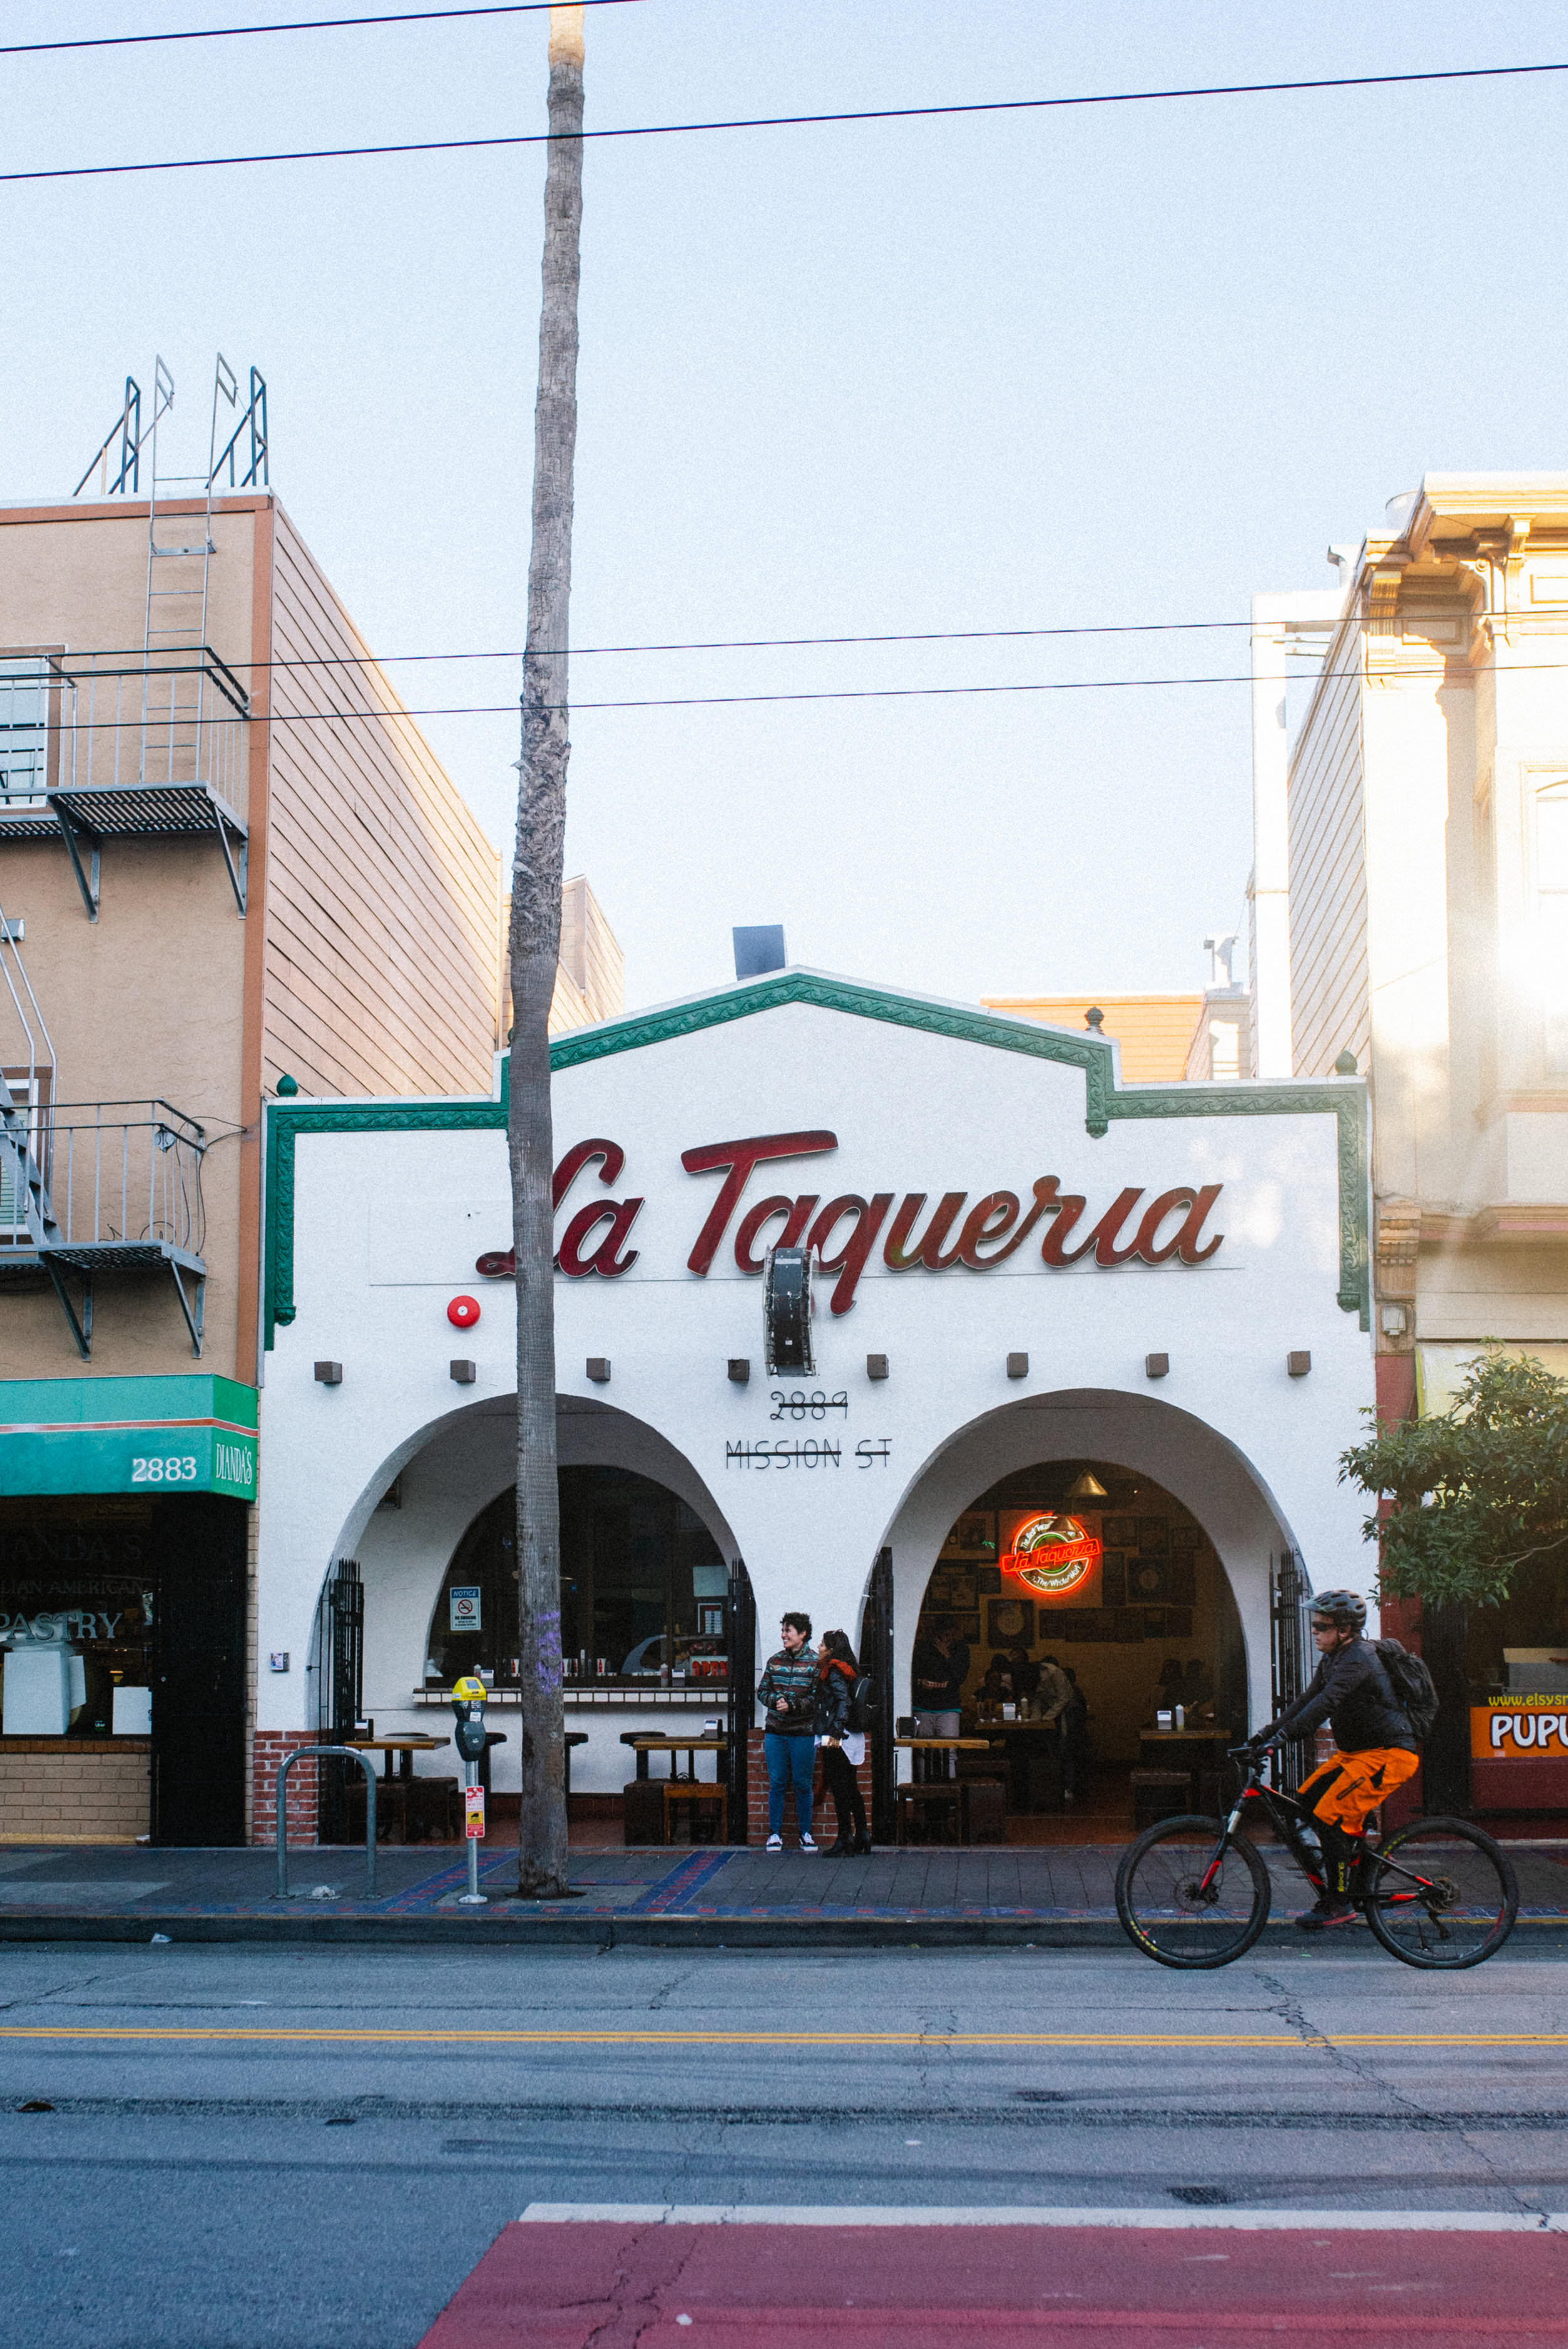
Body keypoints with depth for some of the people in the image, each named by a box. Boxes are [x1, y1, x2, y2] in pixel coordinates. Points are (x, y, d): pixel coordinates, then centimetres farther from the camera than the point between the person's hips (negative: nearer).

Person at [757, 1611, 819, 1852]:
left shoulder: (816, 1663, -4)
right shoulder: (775, 1661, 8)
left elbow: (817, 1699, -9)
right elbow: (762, 1691, 10)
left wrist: (792, 1706, -20)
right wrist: (776, 1701, -11)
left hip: (803, 1734, -3)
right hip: (775, 1732, 3)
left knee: (803, 1785, 4)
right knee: (776, 1783, 5)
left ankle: (805, 1833, 16)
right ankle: (775, 1833, 14)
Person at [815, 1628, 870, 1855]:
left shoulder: (833, 1672, -13)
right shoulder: (847, 1670, 14)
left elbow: (843, 1701, -24)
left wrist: (836, 1732, -31)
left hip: (835, 1740, -9)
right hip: (852, 1738, 9)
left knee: (839, 1788, -5)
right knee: (850, 1786, 14)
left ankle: (845, 1838, -3)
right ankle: (861, 1835, 17)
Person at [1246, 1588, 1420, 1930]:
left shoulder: (1358, 1659, -21)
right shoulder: (1332, 1659, 11)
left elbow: (1324, 1704, -32)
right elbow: (1306, 1700, 11)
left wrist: (1282, 1736, -37)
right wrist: (1266, 1733, 1)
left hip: (1390, 1754, -10)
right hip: (1357, 1752, 10)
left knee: (1332, 1815, -17)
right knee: (1306, 1800, 4)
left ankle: (1340, 1903, -10)